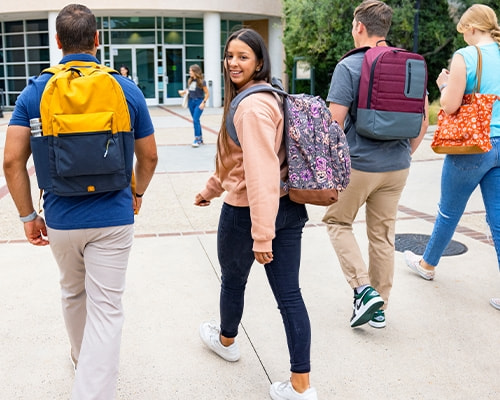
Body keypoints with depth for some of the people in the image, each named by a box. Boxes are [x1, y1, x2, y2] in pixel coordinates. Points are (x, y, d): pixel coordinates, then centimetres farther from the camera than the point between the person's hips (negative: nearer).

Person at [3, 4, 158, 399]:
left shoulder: (35, 91, -3)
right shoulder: (127, 89, -4)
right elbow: (149, 156, 2)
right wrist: (138, 192, 20)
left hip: (60, 218, 3)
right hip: (113, 218, -2)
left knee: (73, 293, 26)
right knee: (106, 309, 3)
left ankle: (82, 360, 50)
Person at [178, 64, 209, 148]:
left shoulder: (201, 82, -9)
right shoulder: (190, 80, 6)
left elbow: (207, 93, -7)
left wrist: (203, 102, -16)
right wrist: (183, 92, 1)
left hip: (199, 102, -6)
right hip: (191, 101, 6)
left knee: (195, 120, -14)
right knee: (196, 120, 11)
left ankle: (197, 139, -10)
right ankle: (200, 138, 22)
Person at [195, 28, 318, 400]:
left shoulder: (252, 105, -19)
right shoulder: (266, 96, 13)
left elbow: (261, 172, -26)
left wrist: (261, 234, -27)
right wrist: (211, 188, 33)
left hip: (248, 212, -8)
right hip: (289, 208, 8)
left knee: (233, 280, 20)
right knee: (289, 294, 7)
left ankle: (226, 340, 48)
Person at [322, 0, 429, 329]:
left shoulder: (348, 66, -12)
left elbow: (335, 121, -16)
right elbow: (423, 120, 8)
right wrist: (407, 154, 18)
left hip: (358, 164, -5)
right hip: (397, 167, 5)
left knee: (337, 222, 16)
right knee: (383, 234, 14)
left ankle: (364, 289, 3)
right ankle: (380, 308, 24)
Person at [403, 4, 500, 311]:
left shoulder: (465, 56, -13)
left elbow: (450, 106, -16)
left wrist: (444, 84, 2)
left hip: (471, 147, -5)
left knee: (449, 211, 14)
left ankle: (428, 264, 36)